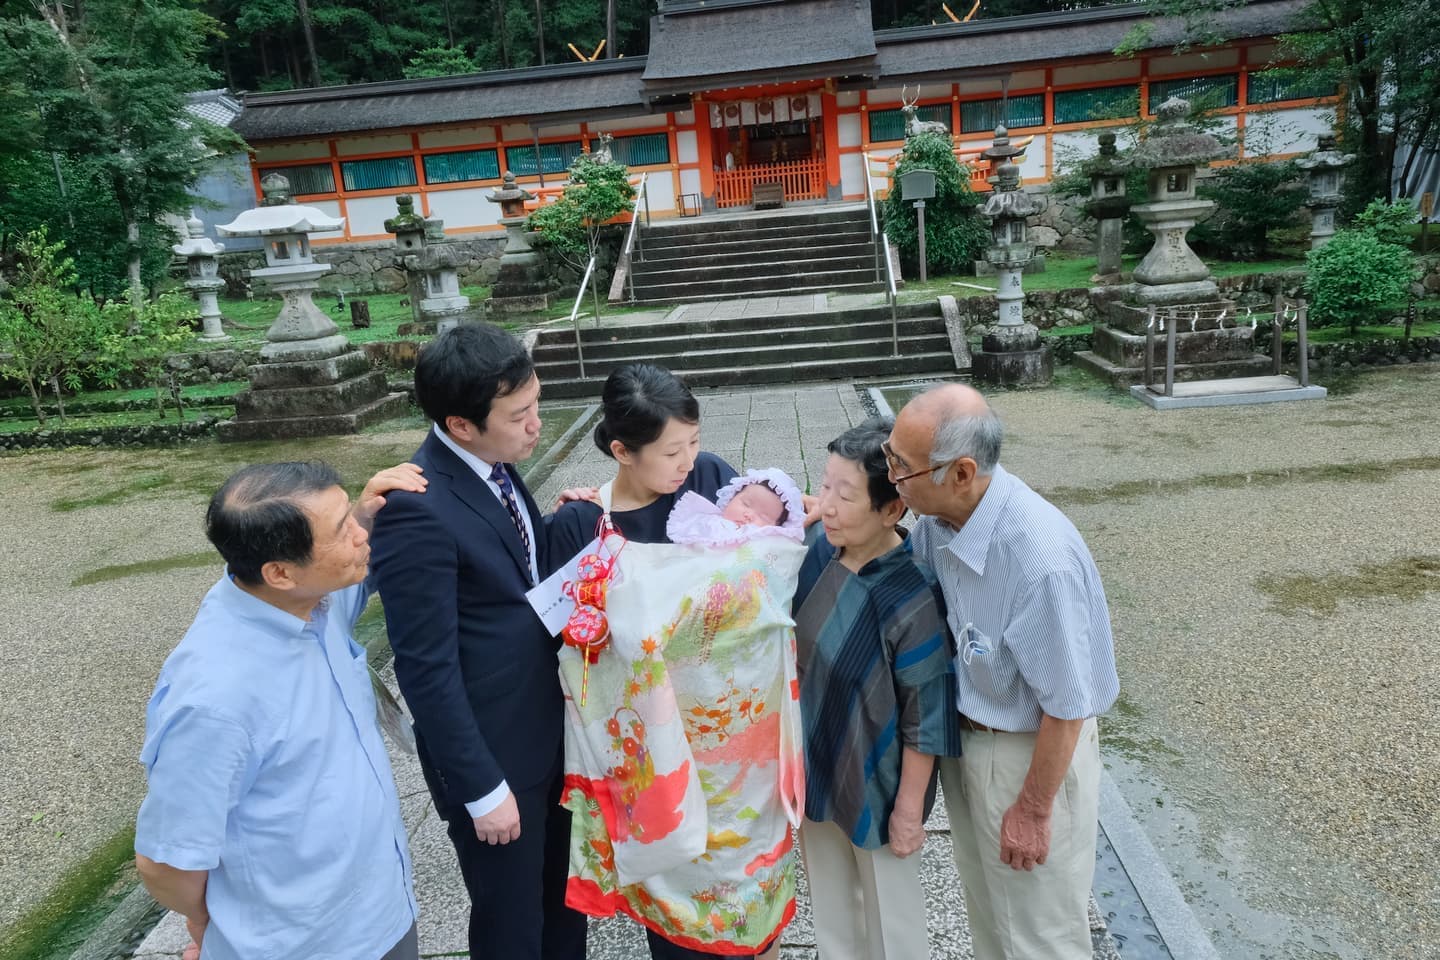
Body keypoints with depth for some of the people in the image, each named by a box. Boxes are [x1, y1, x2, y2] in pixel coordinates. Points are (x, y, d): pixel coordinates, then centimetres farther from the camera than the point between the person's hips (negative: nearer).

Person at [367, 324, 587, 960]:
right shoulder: (416, 509, -26)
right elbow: (427, 670, -22)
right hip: (491, 753, -7)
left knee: (562, 900, 25)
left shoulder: (494, 464, -1)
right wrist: (481, 789, -16)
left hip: (548, 730, 7)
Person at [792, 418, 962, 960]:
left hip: (876, 785, -5)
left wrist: (909, 807, -12)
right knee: (829, 912, 26)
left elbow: (926, 716, -19)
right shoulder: (820, 552, -11)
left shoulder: (912, 598, -28)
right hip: (815, 768, 6)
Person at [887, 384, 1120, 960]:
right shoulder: (937, 519, -13)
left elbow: (1067, 707, -25)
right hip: (962, 734, 7)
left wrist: (1033, 810, -13)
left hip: (1031, 752, -7)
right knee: (986, 906, 29)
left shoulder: (1043, 560, -35)